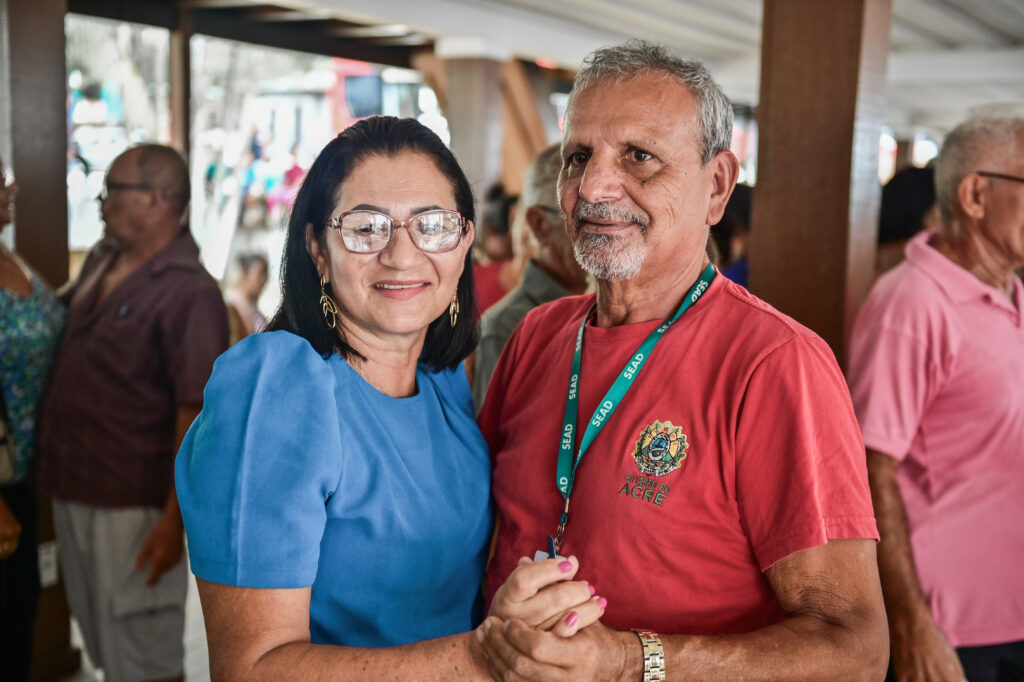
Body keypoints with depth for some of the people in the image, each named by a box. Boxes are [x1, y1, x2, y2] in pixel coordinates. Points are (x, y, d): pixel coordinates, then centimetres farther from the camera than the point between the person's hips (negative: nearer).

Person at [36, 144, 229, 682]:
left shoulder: (188, 293, -20)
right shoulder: (101, 262, 6)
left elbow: (196, 414, -22)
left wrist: (175, 520, -21)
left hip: (131, 505, -8)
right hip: (72, 491, 8)